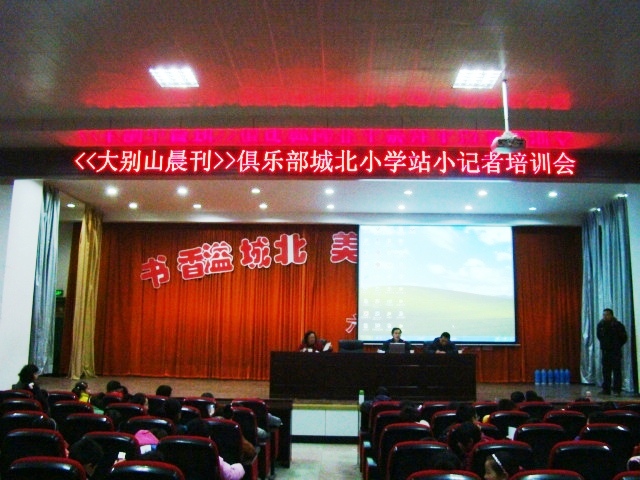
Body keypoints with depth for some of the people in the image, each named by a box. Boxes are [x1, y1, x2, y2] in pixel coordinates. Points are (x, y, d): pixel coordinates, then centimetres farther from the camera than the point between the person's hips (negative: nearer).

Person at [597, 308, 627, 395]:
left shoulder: (618, 325, -9)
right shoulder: (600, 325, 4)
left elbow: (623, 338, -1)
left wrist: (617, 345, 0)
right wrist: (604, 344, 11)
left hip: (615, 352, -5)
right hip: (605, 351, 5)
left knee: (617, 371, -3)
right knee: (606, 371, 8)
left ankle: (617, 390, 0)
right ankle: (606, 390, 14)